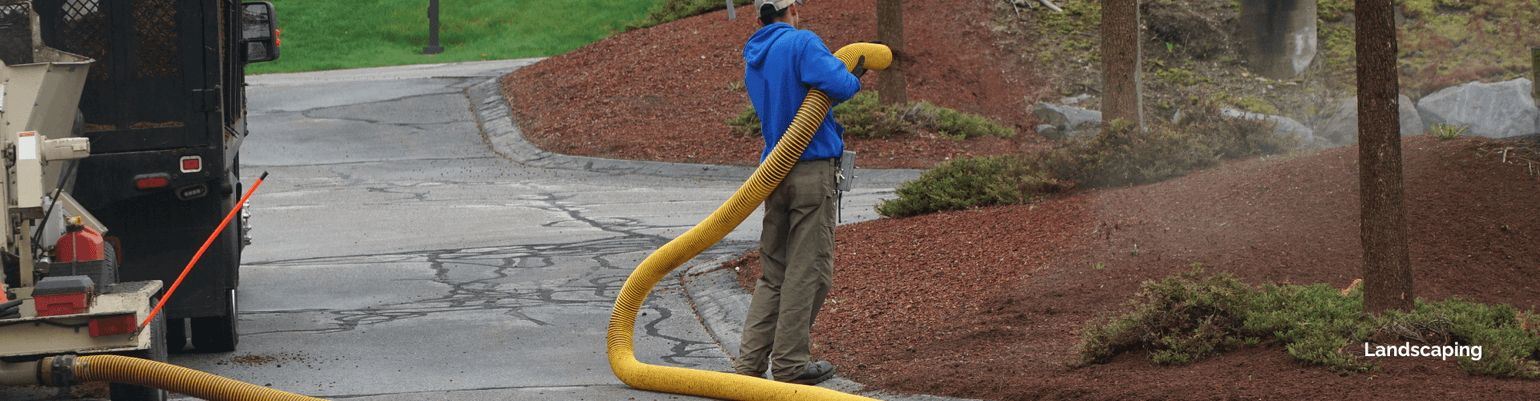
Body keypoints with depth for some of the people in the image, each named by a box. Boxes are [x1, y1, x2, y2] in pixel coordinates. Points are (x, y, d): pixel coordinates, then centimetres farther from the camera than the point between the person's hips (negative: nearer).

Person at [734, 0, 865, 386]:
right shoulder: (802, 43, -9)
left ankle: (750, 360, 7)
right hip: (812, 169, -8)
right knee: (809, 271, -2)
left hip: (774, 170, 8)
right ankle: (790, 364, 0)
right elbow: (838, 85, -21)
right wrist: (854, 80, 1)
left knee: (773, 274, 12)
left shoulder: (753, 61, 17)